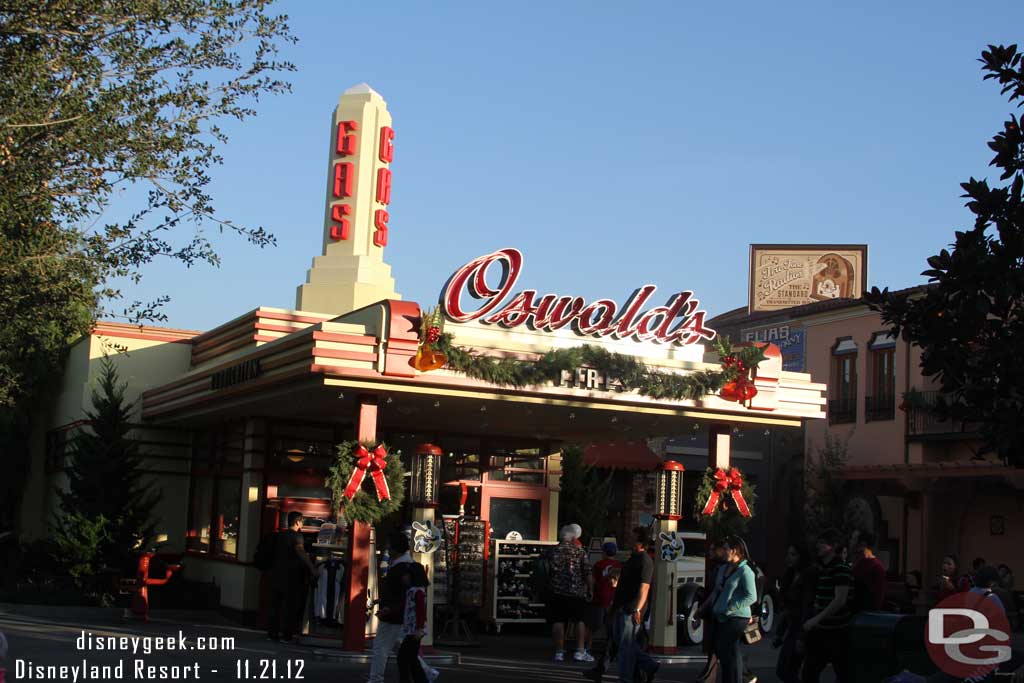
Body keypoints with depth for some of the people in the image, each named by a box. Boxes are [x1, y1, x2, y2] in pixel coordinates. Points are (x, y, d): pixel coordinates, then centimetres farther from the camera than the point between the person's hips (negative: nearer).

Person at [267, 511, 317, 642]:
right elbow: (302, 555, -21)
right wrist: (313, 571, -18)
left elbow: (274, 554, 14)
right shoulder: (296, 536, -13)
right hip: (291, 577, -6)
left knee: (275, 604, 11)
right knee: (289, 606, 1)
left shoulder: (279, 536, 8)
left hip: (277, 574, 6)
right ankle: (286, 634, 1)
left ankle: (272, 632, 15)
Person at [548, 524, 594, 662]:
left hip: (557, 592, 1)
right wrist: (590, 589, 5)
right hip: (577, 592, -1)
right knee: (580, 620, 8)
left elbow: (550, 570, 2)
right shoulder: (580, 551, -1)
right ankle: (580, 651, 4)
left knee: (558, 621, 4)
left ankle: (559, 652, 3)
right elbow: (588, 573, -4)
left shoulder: (553, 551, 1)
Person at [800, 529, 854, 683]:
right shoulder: (821, 569, 13)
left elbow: (840, 601, -22)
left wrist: (815, 620, -23)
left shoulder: (841, 569, -14)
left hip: (837, 632, -8)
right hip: (821, 631, 8)